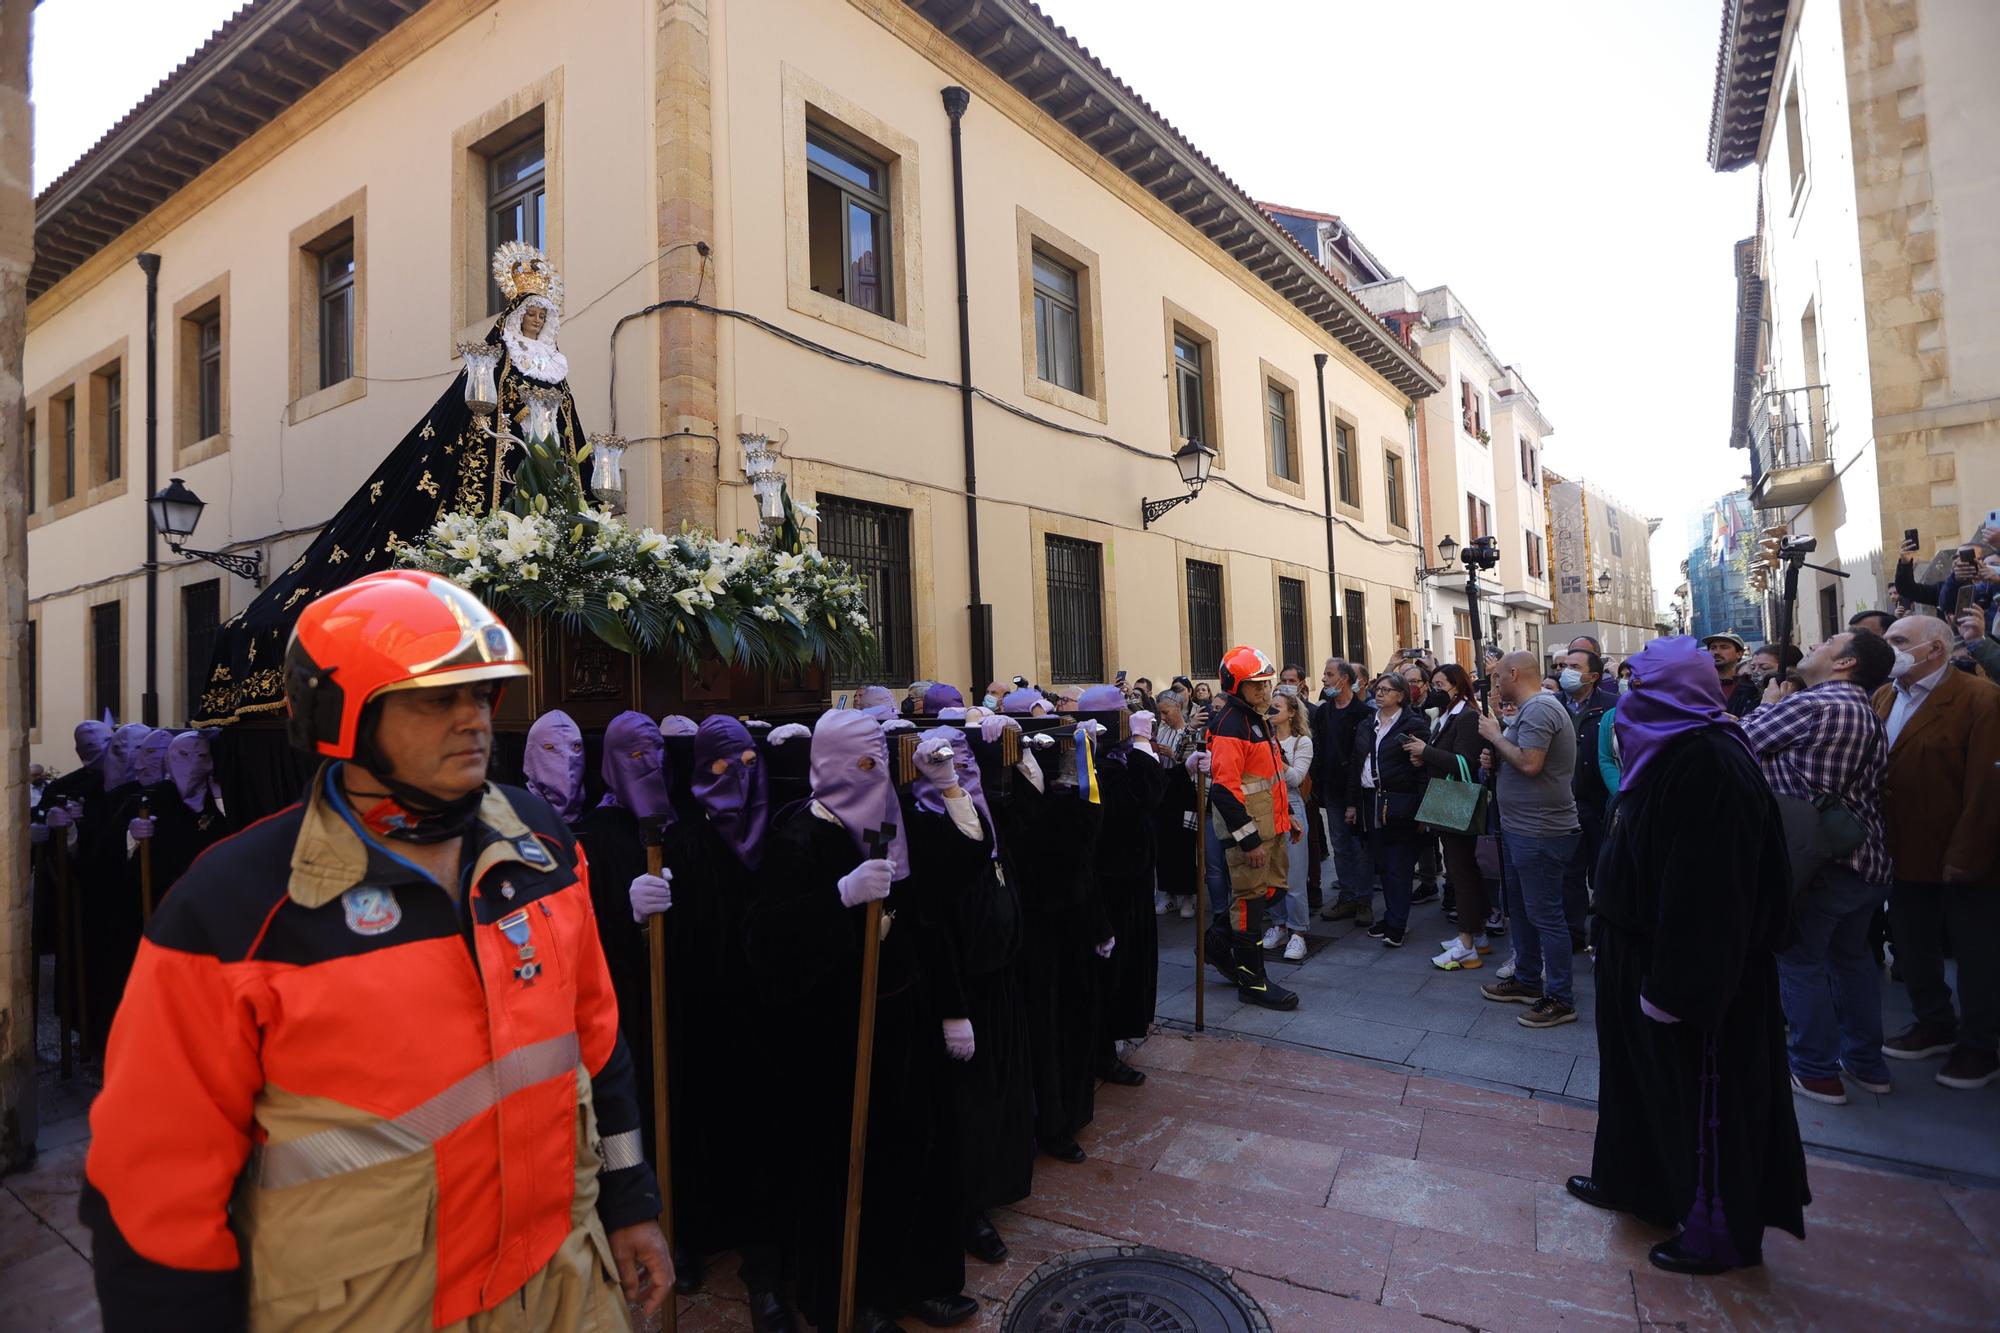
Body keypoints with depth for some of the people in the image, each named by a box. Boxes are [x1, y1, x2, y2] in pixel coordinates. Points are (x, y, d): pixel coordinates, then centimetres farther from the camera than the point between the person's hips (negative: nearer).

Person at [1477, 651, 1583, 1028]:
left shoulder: (1539, 709, -18)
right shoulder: (1531, 709, 15)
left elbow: (1529, 763, -27)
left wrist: (1495, 736, -15)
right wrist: (1495, 760, 4)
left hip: (1540, 832, -11)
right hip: (1521, 827, 11)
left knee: (1545, 914, -2)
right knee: (1522, 910, 19)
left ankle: (1560, 999, 7)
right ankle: (1527, 980, 32)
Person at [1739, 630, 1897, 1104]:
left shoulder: (1811, 705, -18)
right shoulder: (1869, 715, 13)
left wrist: (1769, 705, 9)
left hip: (1818, 861, -9)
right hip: (1865, 860, 9)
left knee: (1800, 962, 3)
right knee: (1852, 956, 20)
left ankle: (1817, 1072, 11)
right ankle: (1866, 1063, 31)